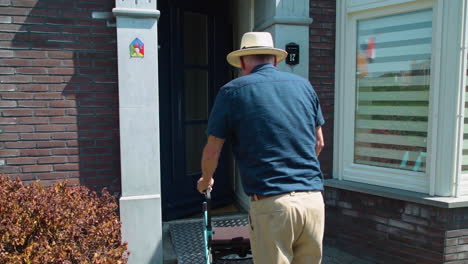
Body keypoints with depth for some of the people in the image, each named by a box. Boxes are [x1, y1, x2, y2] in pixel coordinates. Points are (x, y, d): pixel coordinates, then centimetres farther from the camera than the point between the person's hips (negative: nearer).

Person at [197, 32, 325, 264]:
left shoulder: (233, 91, 0)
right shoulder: (303, 85, 11)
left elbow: (212, 152, 4)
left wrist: (205, 181, 24)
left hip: (271, 203, -4)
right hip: (313, 199, 4)